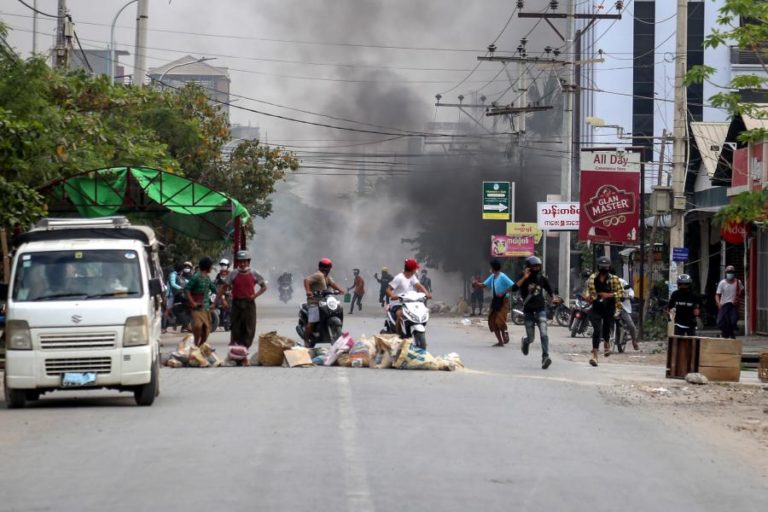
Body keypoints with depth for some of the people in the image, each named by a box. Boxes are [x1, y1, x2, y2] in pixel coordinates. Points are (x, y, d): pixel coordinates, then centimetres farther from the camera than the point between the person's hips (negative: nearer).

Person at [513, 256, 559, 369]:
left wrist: (554, 297, -5)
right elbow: (514, 288, -21)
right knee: (531, 338, 6)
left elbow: (549, 290, 16)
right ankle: (525, 341, 44)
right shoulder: (523, 278, -5)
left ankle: (545, 357, -24)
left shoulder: (542, 278, 3)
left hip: (540, 309, 1)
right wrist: (524, 278, -27)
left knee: (543, 333, -19)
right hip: (528, 311, -1)